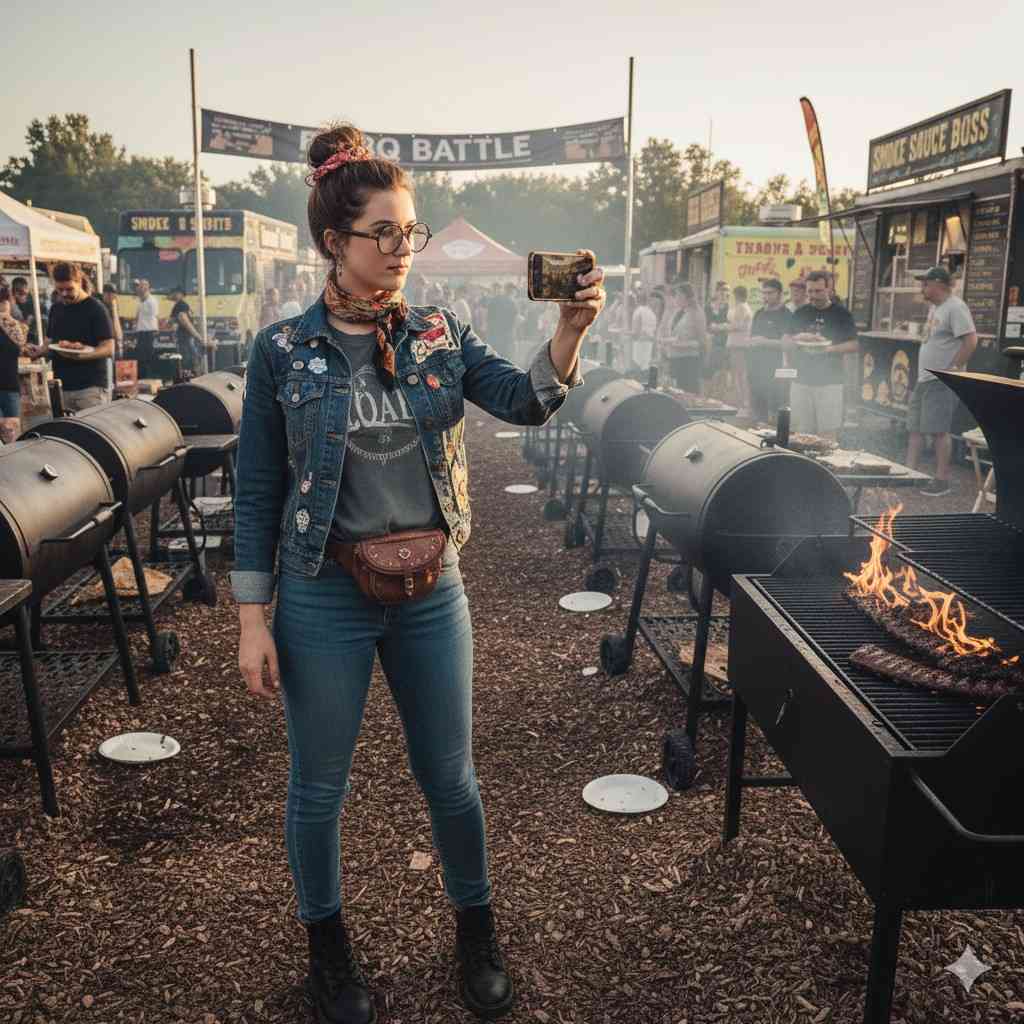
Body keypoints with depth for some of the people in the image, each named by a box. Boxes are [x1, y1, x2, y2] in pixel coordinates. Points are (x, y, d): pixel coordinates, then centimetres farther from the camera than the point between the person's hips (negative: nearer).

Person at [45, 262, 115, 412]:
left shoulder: (96, 309, -6)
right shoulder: (56, 309, 15)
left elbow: (109, 349, -12)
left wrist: (80, 355, -27)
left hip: (91, 388, -6)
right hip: (61, 387, 6)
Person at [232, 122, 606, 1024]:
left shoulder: (441, 336, 0)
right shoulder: (283, 352, -7)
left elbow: (528, 400, -14)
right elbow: (258, 494, -4)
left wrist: (572, 327, -32)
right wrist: (253, 620, -6)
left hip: (431, 590, 2)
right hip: (325, 598, -2)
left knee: (450, 777, 14)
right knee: (320, 785, 13)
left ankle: (476, 932, 39)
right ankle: (328, 946, 39)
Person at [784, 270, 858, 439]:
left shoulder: (841, 314, 2)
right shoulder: (801, 313, 11)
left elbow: (853, 345, -1)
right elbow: (785, 342, 11)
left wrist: (829, 348, -18)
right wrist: (798, 339, -11)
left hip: (830, 383, -3)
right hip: (801, 382, 3)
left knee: (828, 435, -7)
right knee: (802, 435, 4)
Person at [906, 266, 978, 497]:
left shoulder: (955, 308, -13)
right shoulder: (936, 307, 16)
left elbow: (971, 341, -20)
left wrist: (952, 369, -19)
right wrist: (924, 371, 15)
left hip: (941, 382, -10)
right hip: (924, 379, 10)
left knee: (939, 430, -6)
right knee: (915, 428, 12)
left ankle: (942, 480, 1)